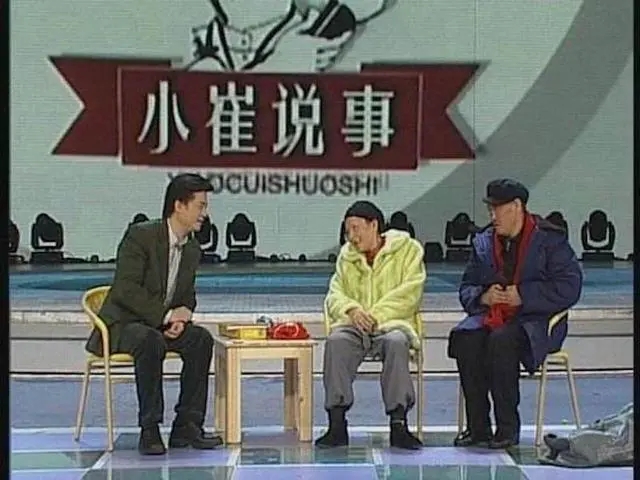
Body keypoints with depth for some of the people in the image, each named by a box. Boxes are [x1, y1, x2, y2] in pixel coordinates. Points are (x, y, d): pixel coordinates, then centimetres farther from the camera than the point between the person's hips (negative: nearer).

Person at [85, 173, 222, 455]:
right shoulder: (140, 235, -15)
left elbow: (188, 297, 16)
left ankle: (186, 426, -15)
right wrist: (166, 315, -23)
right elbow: (125, 290, -22)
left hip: (163, 324, 7)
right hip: (122, 323, -7)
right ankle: (149, 430, -29)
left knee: (202, 339, -20)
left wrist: (181, 319, -7)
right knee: (151, 342, -37)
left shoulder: (192, 249, 7)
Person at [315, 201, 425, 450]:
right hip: (355, 326, 3)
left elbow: (409, 293, -5)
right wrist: (351, 309, -12)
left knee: (396, 342, -38)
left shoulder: (408, 249, 7)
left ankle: (398, 424, -37)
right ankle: (337, 424, -33)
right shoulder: (347, 256, 21)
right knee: (336, 341, -31)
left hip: (392, 323, -3)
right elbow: (335, 293, 12)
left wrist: (376, 315, -16)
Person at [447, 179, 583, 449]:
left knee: (502, 341, -35)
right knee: (464, 339, -26)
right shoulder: (483, 241, 13)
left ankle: (508, 428, -24)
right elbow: (466, 288, 17)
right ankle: (477, 427, -18)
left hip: (536, 321, -5)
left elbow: (569, 287, -11)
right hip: (491, 316, 5)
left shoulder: (550, 239, -3)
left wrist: (523, 296, -17)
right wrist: (483, 296, -7)